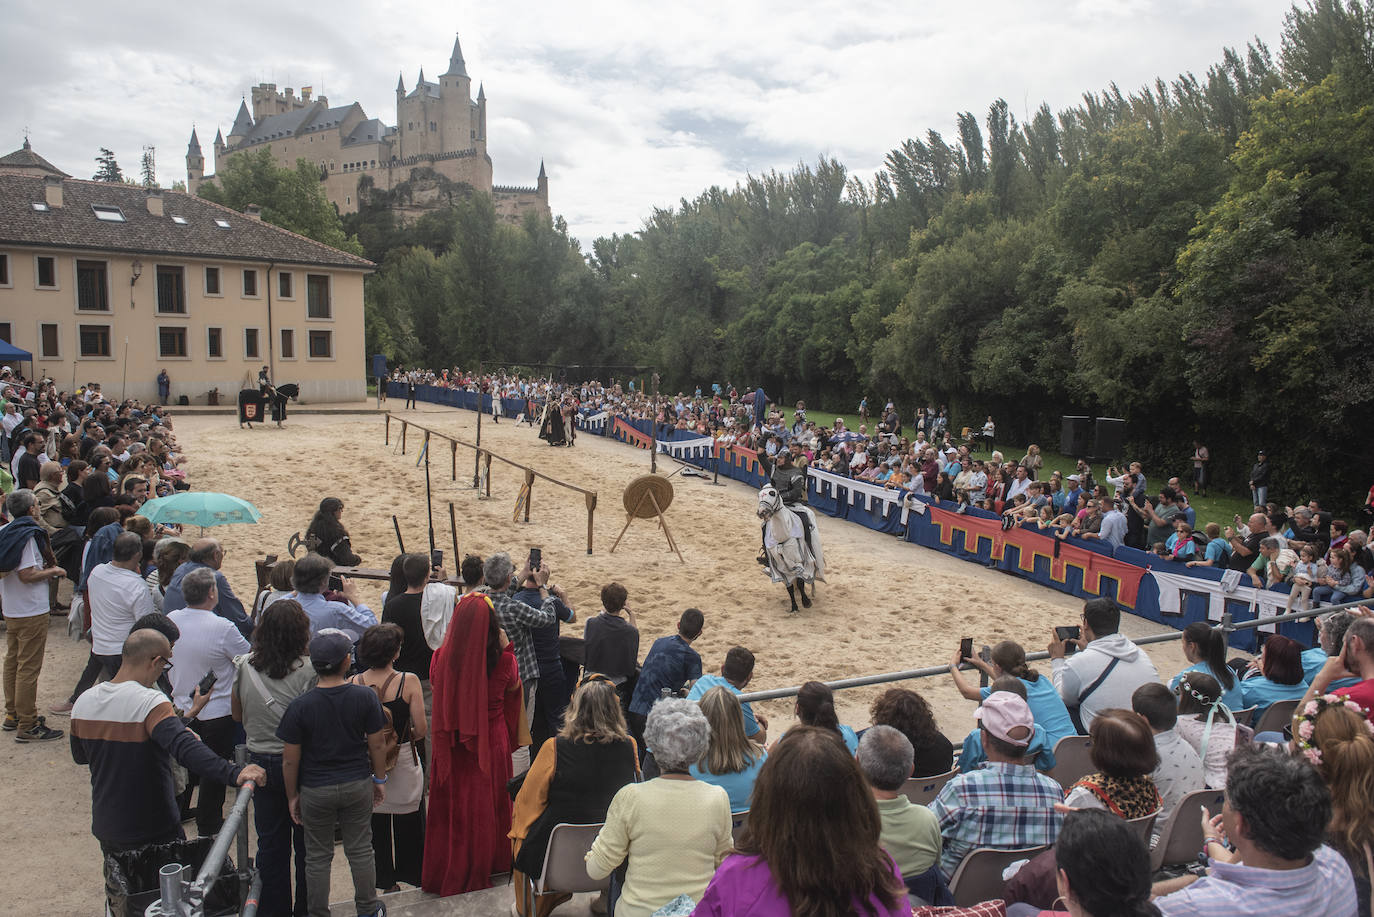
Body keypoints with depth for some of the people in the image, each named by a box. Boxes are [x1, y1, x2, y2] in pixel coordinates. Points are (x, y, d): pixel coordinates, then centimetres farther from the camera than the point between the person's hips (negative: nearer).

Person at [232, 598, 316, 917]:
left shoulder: (244, 667, -6)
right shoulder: (309, 670, -20)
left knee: (270, 845, 17)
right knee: (306, 844, 13)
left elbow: (236, 714, 8)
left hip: (260, 762, 4)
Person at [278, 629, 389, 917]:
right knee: (360, 850, 17)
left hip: (316, 791, -1)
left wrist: (292, 795, 6)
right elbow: (377, 746, -5)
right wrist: (380, 779, 10)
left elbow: (290, 760, -9)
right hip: (358, 785, 1)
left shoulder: (300, 706, -16)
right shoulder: (365, 697, -14)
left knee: (318, 856, 15)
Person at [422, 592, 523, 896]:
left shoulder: (444, 657, -19)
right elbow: (513, 686, 3)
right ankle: (487, 866, 36)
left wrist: (446, 638, 2)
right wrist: (507, 647, -3)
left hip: (453, 746, 0)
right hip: (491, 743, 0)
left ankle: (449, 873, 31)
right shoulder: (503, 660, -20)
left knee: (452, 806, 17)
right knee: (488, 803, 19)